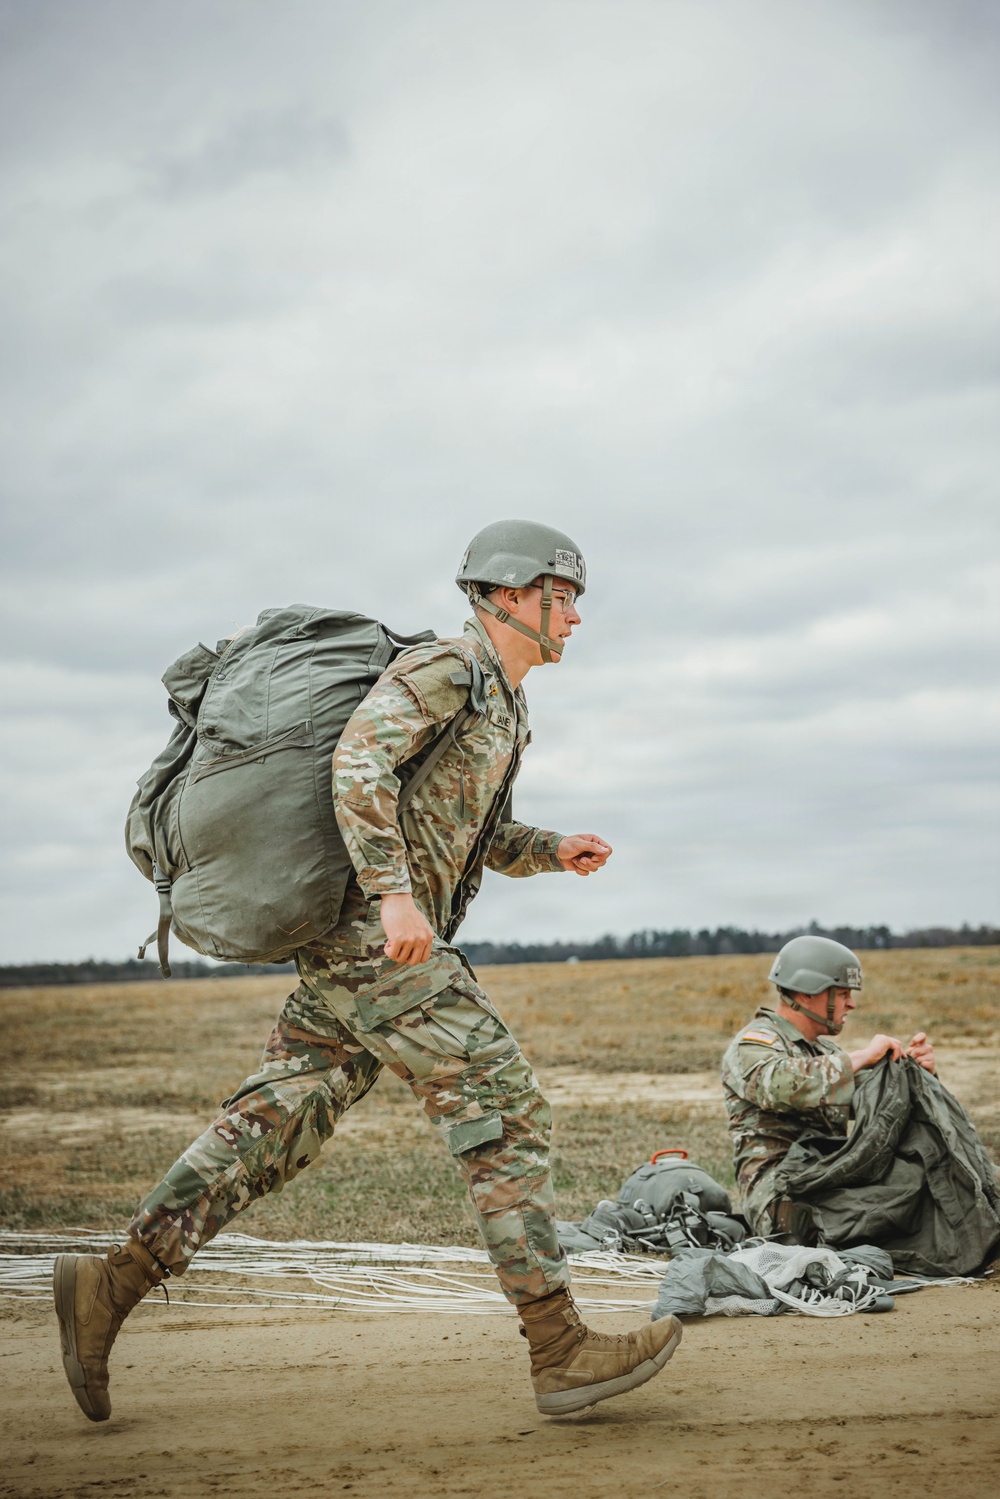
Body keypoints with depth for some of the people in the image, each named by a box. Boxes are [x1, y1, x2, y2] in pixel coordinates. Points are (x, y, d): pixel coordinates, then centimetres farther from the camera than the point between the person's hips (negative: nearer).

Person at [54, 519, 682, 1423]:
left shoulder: (504, 705, 23)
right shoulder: (443, 668, -8)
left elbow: (481, 837, 31)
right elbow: (359, 763, -22)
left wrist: (554, 850, 13)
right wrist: (395, 893, -30)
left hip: (351, 949, 10)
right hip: (380, 939, -10)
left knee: (278, 1125, 7)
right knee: (506, 1118, -9)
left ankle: (112, 1286, 7)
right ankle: (561, 1351, -6)